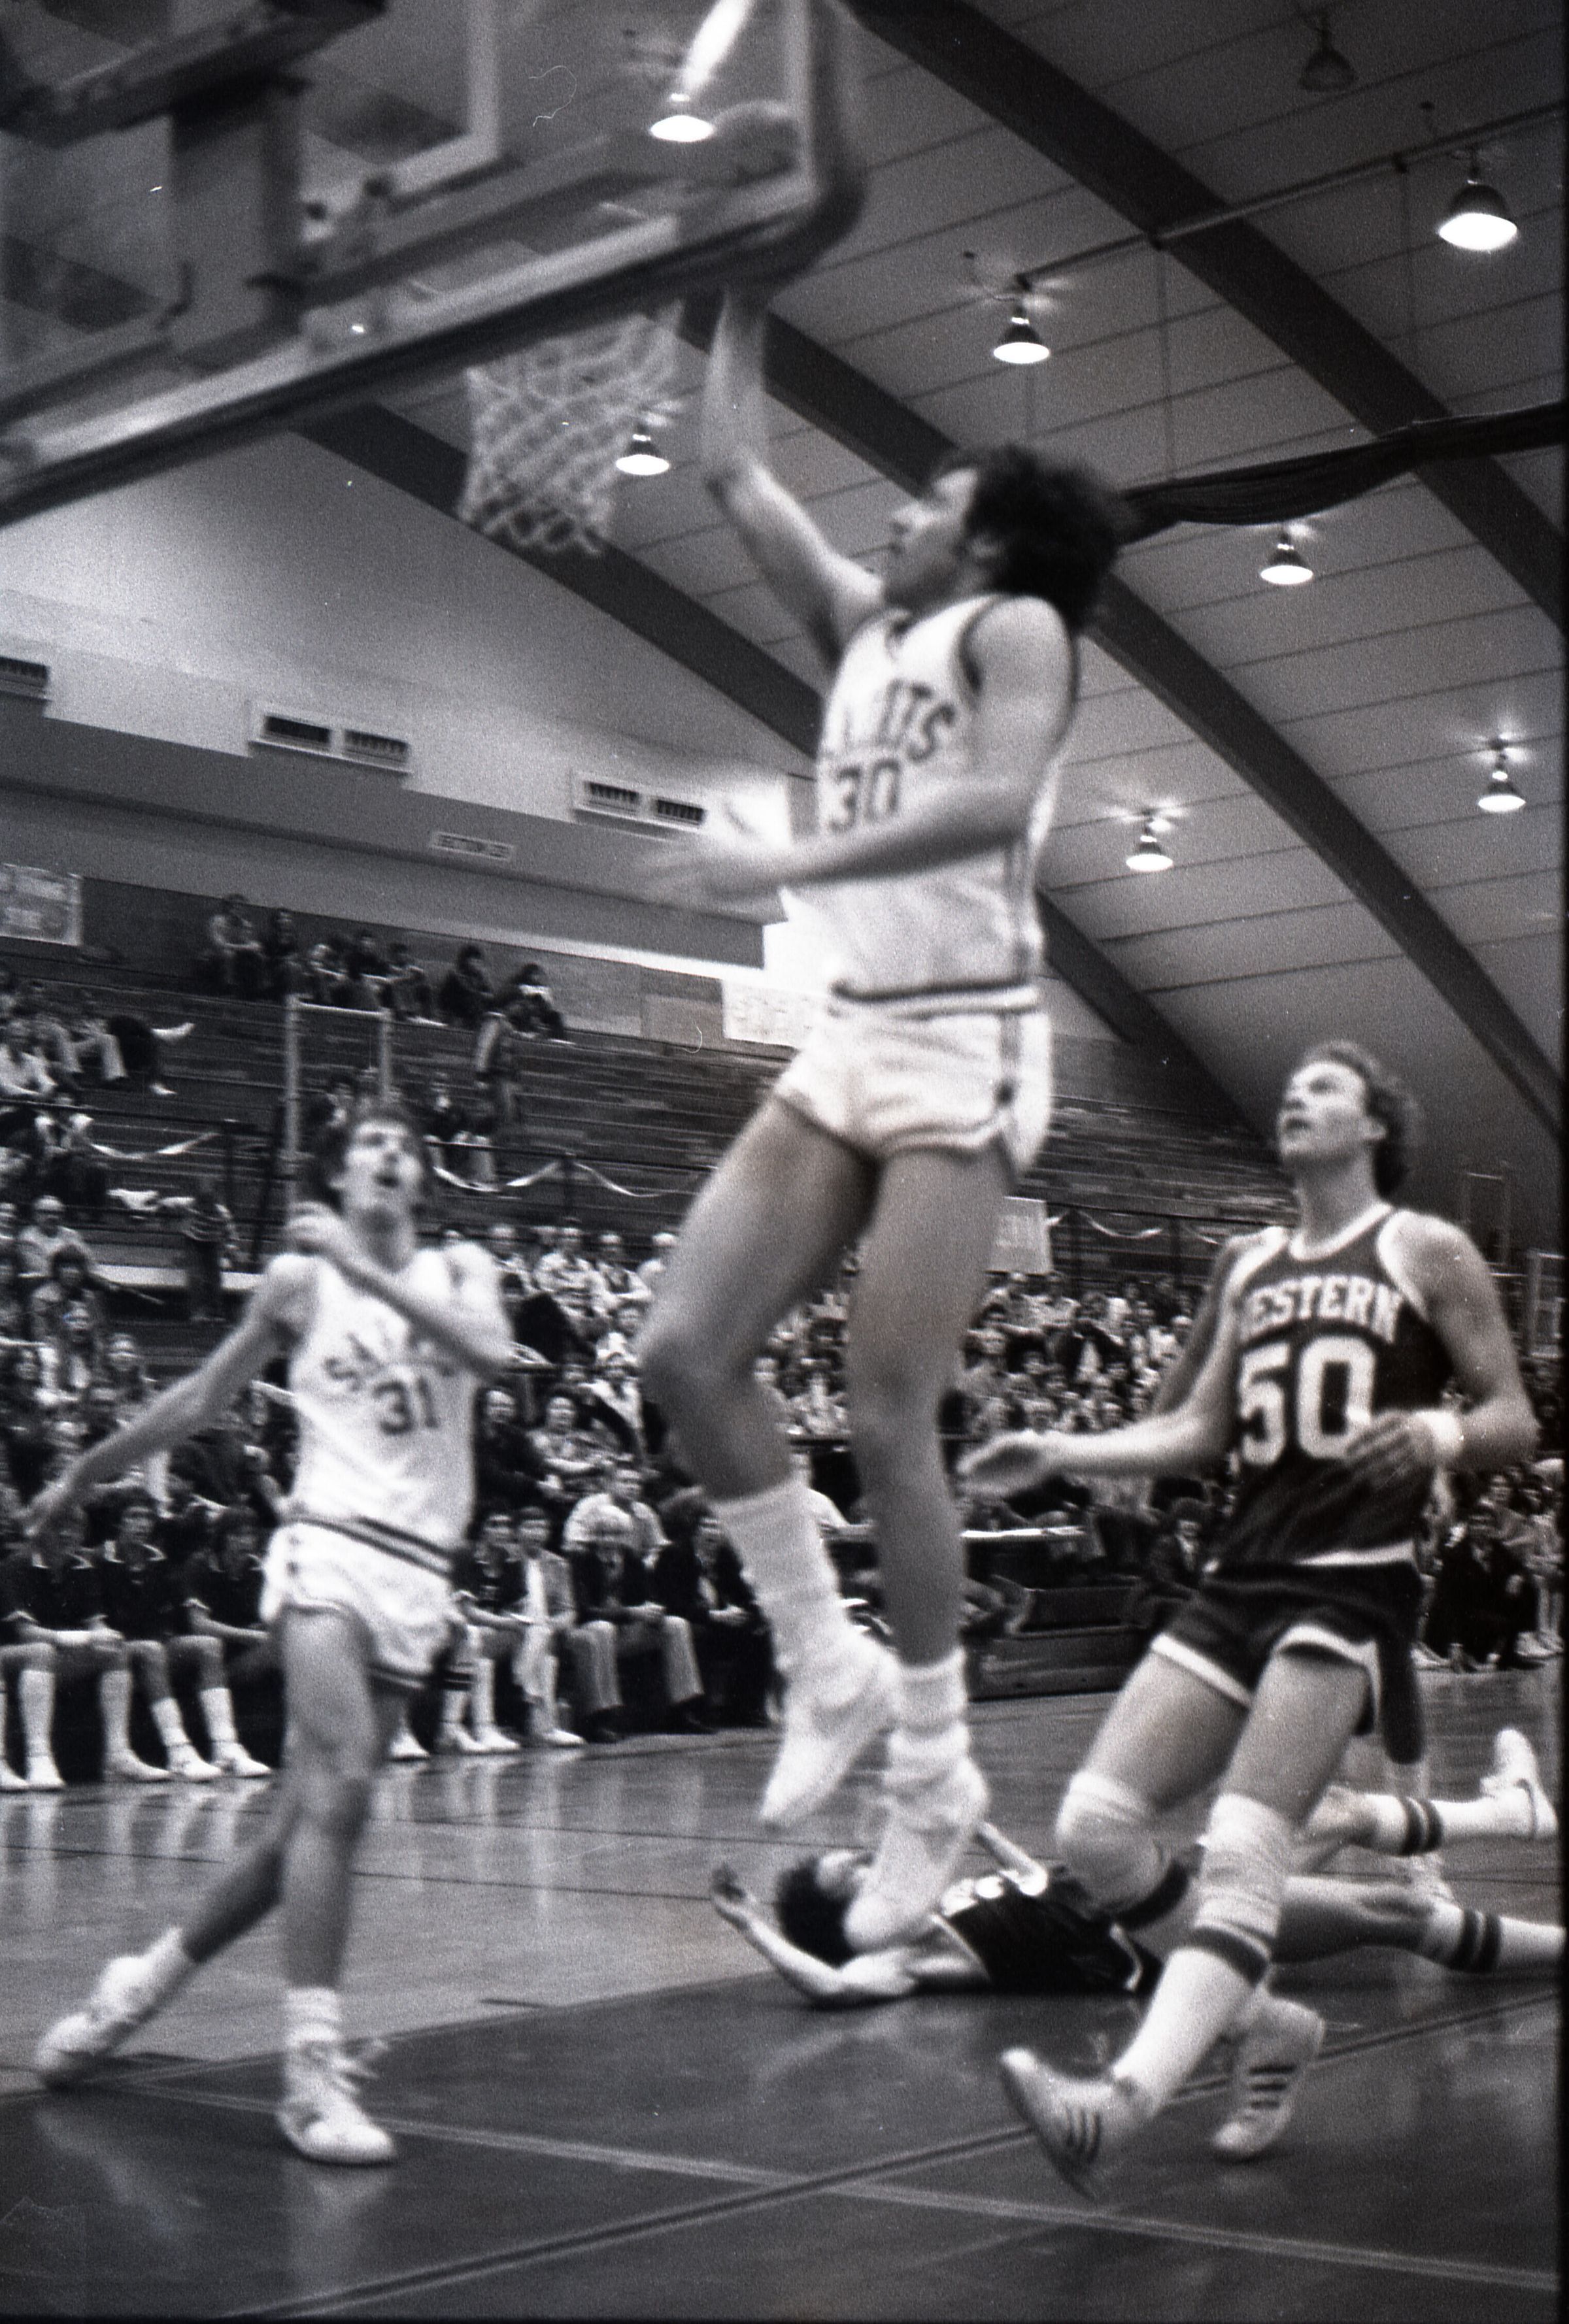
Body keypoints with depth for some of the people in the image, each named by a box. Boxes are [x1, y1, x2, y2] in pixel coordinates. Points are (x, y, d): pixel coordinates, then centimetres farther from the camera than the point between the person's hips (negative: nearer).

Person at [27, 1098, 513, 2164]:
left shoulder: (459, 1270, 10)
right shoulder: (301, 1280, 7)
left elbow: (490, 1350, -12)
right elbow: (203, 1396, 19)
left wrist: (364, 1268, -18)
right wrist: (86, 1474, 24)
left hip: (420, 1570, 3)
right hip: (332, 1543, -3)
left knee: (307, 1821, 6)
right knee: (339, 1785, -24)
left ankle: (143, 1981, 26)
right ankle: (314, 2066, -23)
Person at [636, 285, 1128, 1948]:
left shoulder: (1017, 628, -2)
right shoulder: (863, 626, 20)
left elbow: (999, 801, -23)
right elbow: (733, 473, 25)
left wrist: (788, 862, -28)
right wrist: (737, 299, 27)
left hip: (962, 1047, -8)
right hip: (845, 1041, 8)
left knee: (886, 1419, -11)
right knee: (682, 1354, -4)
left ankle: (933, 1773, 3)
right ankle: (827, 1668, 10)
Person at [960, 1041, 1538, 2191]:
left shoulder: (1428, 1252, 3)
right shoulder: (1253, 1268, 19)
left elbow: (1516, 1420, 0)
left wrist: (1442, 1432, -22)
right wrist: (1060, 1452, 10)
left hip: (1353, 1583, -7)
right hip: (1241, 1576, 7)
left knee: (1242, 1855, -21)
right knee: (1096, 1825, -4)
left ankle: (1126, 2099, -34)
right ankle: (1262, 2017, 16)